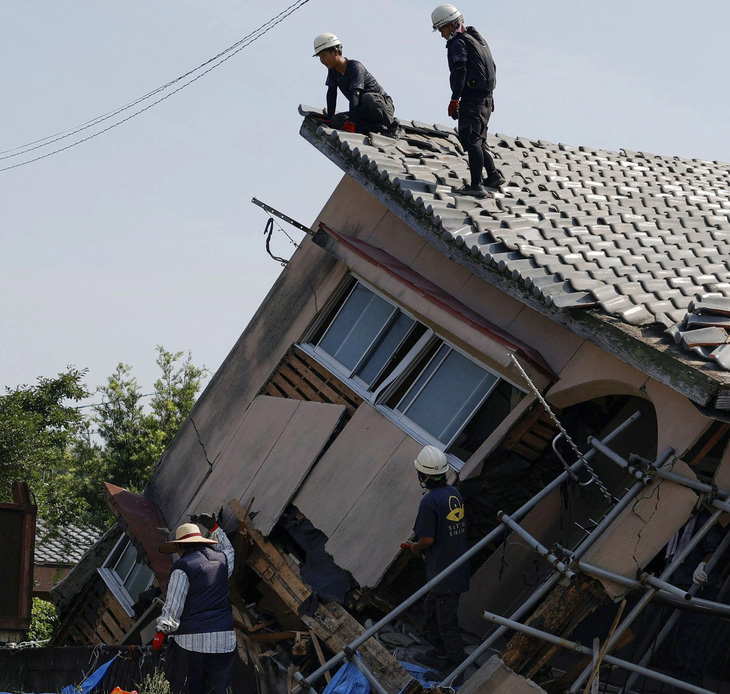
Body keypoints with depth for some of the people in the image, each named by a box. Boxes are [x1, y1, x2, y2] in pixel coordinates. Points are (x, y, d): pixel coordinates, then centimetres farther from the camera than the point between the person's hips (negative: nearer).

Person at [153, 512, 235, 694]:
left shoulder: (182, 567, -6)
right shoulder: (221, 560, 12)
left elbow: (173, 604, -9)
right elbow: (228, 550, 38)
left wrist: (161, 631, -2)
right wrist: (215, 528, 47)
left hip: (191, 640, -5)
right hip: (223, 638, 5)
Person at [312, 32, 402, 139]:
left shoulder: (355, 66, -20)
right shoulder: (332, 71, 4)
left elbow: (355, 94, -30)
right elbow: (331, 93, 3)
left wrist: (352, 119, -39)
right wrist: (329, 117, -6)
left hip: (384, 105, -7)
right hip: (363, 111, 7)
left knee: (367, 98, -42)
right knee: (336, 120, -20)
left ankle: (393, 125, -20)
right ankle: (379, 128, -22)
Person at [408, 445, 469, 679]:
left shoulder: (429, 502, -22)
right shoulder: (454, 494, 5)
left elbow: (427, 539, -22)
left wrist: (416, 548, 1)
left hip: (444, 570, -9)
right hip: (457, 562, 9)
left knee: (446, 619, 1)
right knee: (431, 609, 24)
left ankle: (457, 666, 10)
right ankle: (440, 654, 35)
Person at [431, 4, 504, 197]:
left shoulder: (458, 43, -10)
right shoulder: (478, 39, 19)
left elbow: (459, 71, -20)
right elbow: (492, 68, 23)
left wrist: (454, 100, -21)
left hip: (471, 99, -10)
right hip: (486, 99, 10)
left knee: (471, 141, -10)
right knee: (478, 140, 20)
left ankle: (476, 185, -13)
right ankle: (493, 176, 25)